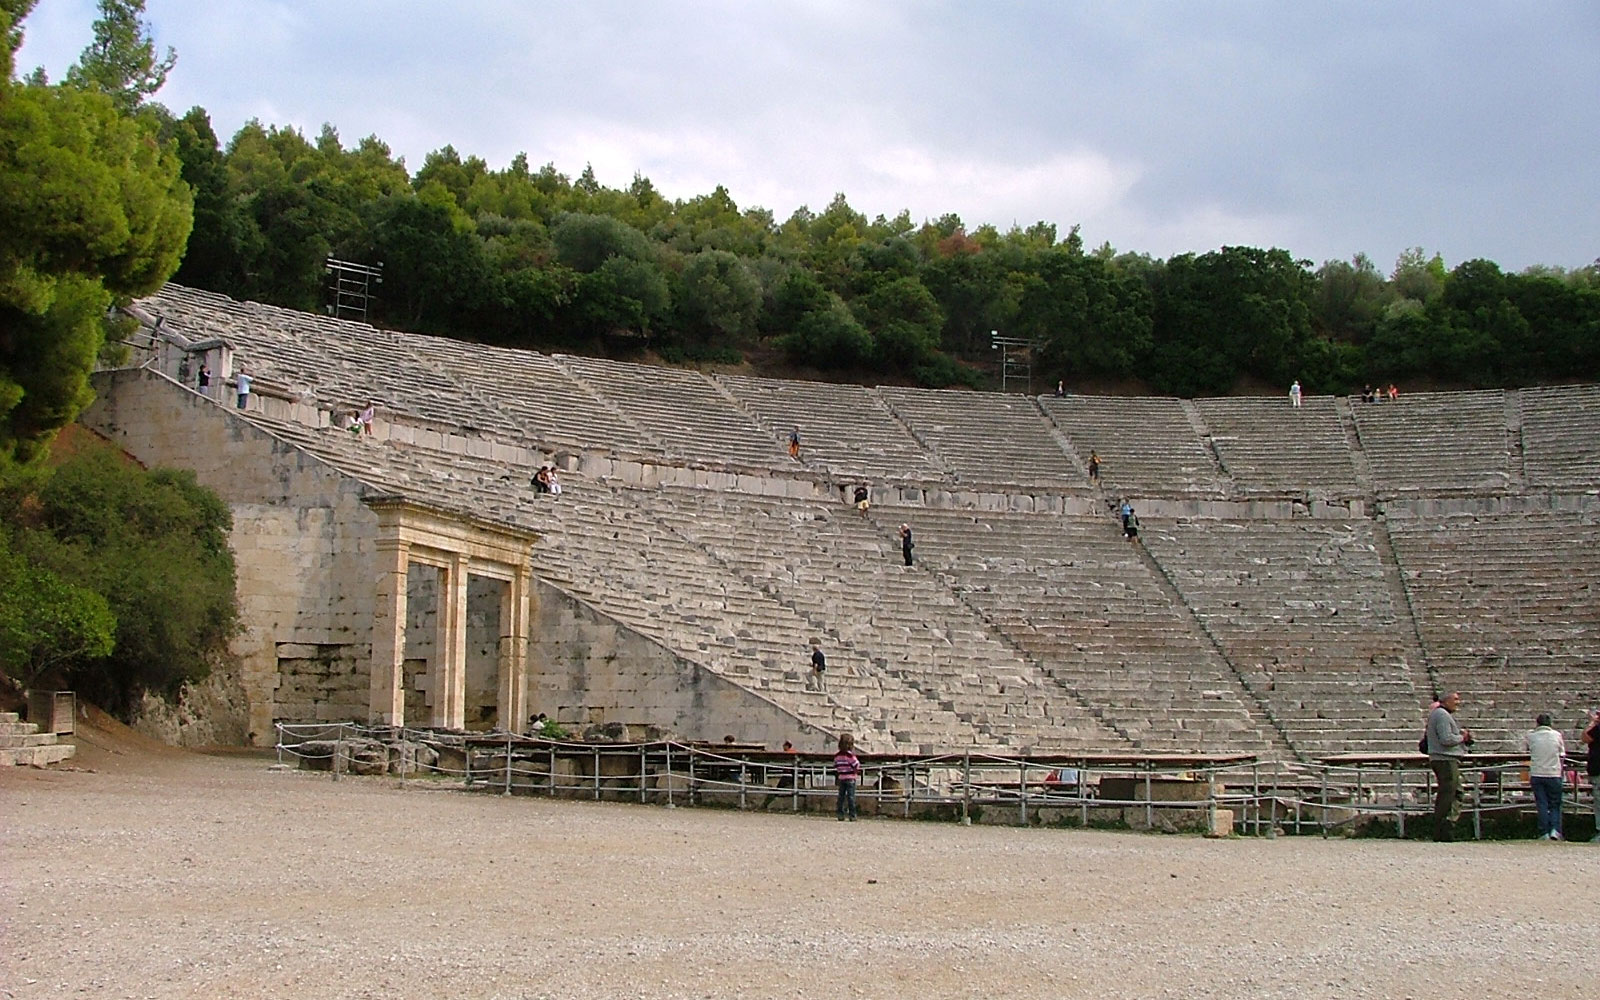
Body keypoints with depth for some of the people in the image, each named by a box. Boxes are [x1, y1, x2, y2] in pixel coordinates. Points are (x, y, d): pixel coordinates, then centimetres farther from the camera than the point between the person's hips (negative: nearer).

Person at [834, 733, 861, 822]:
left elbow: (835, 768, 12)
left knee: (841, 796, 8)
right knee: (851, 797, -3)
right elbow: (856, 766, -12)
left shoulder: (837, 756, 6)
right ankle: (852, 815, -4)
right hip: (850, 778, -5)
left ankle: (840, 815, 7)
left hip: (841, 778, 5)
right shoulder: (850, 755, -14)